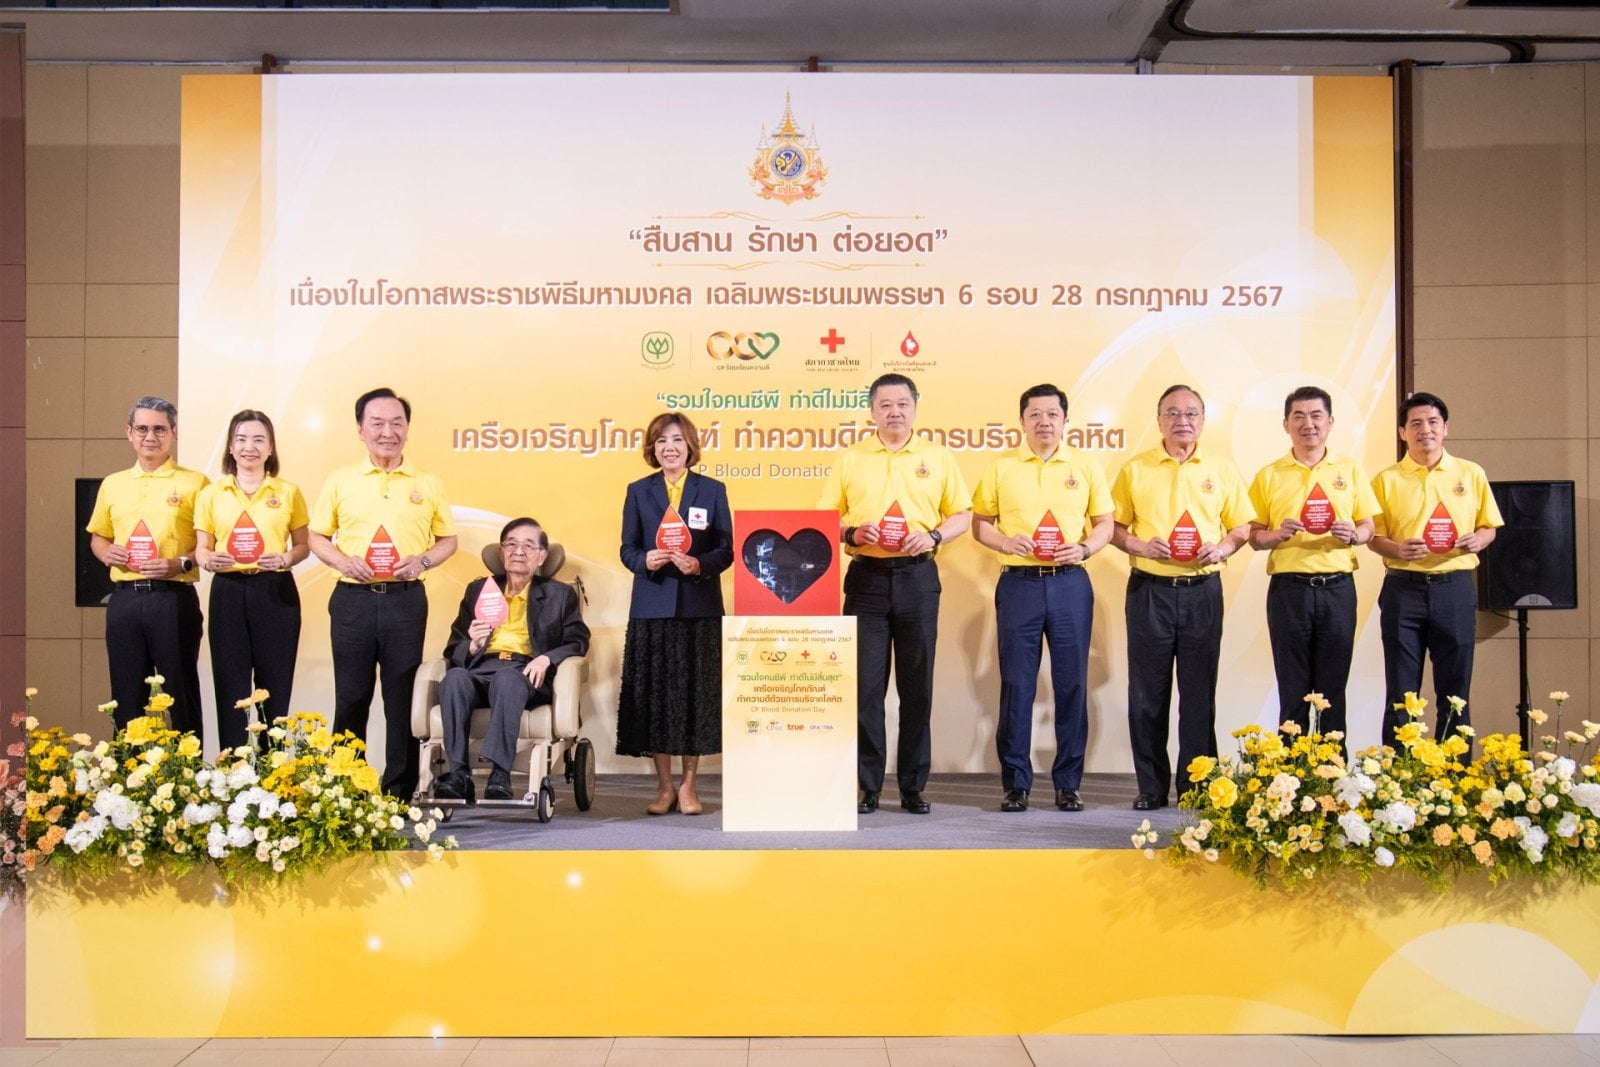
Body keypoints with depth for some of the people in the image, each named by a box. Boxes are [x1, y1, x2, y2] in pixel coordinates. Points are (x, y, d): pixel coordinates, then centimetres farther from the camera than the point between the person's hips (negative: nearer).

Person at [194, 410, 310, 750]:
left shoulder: (288, 492, 5)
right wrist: (208, 560, -13)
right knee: (231, 687, 2)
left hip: (275, 592, -1)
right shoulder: (211, 493, 7)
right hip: (228, 593, 1)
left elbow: (303, 545, 8)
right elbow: (200, 548, 10)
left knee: (275, 686, 1)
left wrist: (285, 559, -12)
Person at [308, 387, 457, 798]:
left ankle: (401, 792, 13)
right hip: (353, 599, 0)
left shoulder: (428, 485, 6)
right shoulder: (340, 481, 6)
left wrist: (423, 561, -7)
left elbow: (448, 539, 12)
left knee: (403, 698, 4)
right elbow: (317, 536, 10)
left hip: (406, 599, 0)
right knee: (351, 698, 5)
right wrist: (341, 561, -9)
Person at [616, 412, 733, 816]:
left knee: (695, 692, 2)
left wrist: (700, 564, -16)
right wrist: (645, 560, -15)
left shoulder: (713, 490, 6)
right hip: (652, 608, 1)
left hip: (699, 608, 0)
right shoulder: (638, 492, 8)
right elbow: (627, 550, 6)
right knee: (653, 693, 1)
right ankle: (664, 786, 12)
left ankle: (688, 784, 13)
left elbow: (726, 550, 3)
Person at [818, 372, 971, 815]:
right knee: (865, 684, 0)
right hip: (866, 576, 0)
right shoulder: (851, 458, 7)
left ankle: (914, 786, 13)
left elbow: (962, 515, 9)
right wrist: (851, 533, -12)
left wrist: (933, 536, -9)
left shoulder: (937, 457, 8)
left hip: (917, 576, 0)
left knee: (917, 684, 3)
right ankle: (867, 786, 8)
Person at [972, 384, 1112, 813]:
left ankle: (1068, 783, 13)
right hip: (1018, 583, 0)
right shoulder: (1002, 467, 6)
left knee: (1071, 682, 3)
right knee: (1016, 683, 1)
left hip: (1069, 583, 1)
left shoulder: (1086, 467, 8)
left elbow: (1104, 524, 10)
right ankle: (1015, 783, 10)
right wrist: (1005, 542, -11)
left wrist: (1084, 549, -9)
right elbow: (980, 524, 8)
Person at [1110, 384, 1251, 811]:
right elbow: (1114, 527, 5)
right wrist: (1139, 546, -13)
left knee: (1199, 692, 4)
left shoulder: (1222, 471, 7)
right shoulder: (1135, 470, 4)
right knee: (1147, 692, 3)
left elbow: (1242, 528, 9)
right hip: (1149, 591, 0)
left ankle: (1197, 786, 13)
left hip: (1202, 591, 1)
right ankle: (1151, 786, 12)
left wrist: (1222, 548, -10)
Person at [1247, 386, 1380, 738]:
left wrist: (1353, 535, -11)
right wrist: (1279, 534, -15)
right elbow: (1254, 537, 5)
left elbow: (1367, 527, 11)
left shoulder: (1350, 471, 8)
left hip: (1337, 589, 1)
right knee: (1293, 688, 3)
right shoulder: (1269, 475, 5)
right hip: (1288, 590, -1)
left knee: (1333, 687, 5)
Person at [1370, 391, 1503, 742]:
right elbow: (1373, 536, 4)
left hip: (1456, 587, 1)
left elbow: (1489, 526, 13)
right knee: (1401, 691, 2)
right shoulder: (1387, 479, 4)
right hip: (1404, 588, -1)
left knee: (1455, 689, 6)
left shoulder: (1471, 474, 8)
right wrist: (1397, 549, -16)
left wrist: (1478, 540, -9)